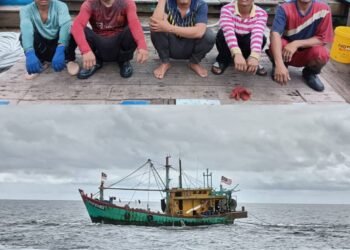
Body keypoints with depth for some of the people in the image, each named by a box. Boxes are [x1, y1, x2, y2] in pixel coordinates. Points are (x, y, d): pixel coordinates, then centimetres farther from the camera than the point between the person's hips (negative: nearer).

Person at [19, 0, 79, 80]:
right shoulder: (26, 10, -14)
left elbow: (65, 25, -34)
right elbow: (26, 29, -32)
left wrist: (60, 51, -52)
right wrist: (29, 54, -51)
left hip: (61, 45, -1)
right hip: (42, 49, 1)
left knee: (71, 29, -29)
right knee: (24, 35, -26)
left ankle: (70, 60, -6)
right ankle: (40, 62, -3)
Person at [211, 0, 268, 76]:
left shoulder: (261, 13, -18)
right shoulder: (227, 9, -23)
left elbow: (257, 34, -37)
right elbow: (228, 31, -41)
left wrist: (254, 56, -56)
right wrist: (236, 54, -59)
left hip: (247, 48, 1)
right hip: (230, 49, -1)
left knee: (262, 38, -30)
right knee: (222, 34, -32)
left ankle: (249, 61, -2)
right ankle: (223, 60, -5)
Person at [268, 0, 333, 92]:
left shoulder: (323, 9, -17)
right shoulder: (285, 9, -22)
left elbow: (322, 39, -15)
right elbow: (275, 34, -36)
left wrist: (297, 43, -32)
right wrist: (279, 65, -50)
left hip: (307, 54, 1)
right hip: (285, 52, -1)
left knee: (322, 54, -31)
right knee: (276, 44, -33)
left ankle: (310, 72, 5)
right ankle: (277, 65, 3)